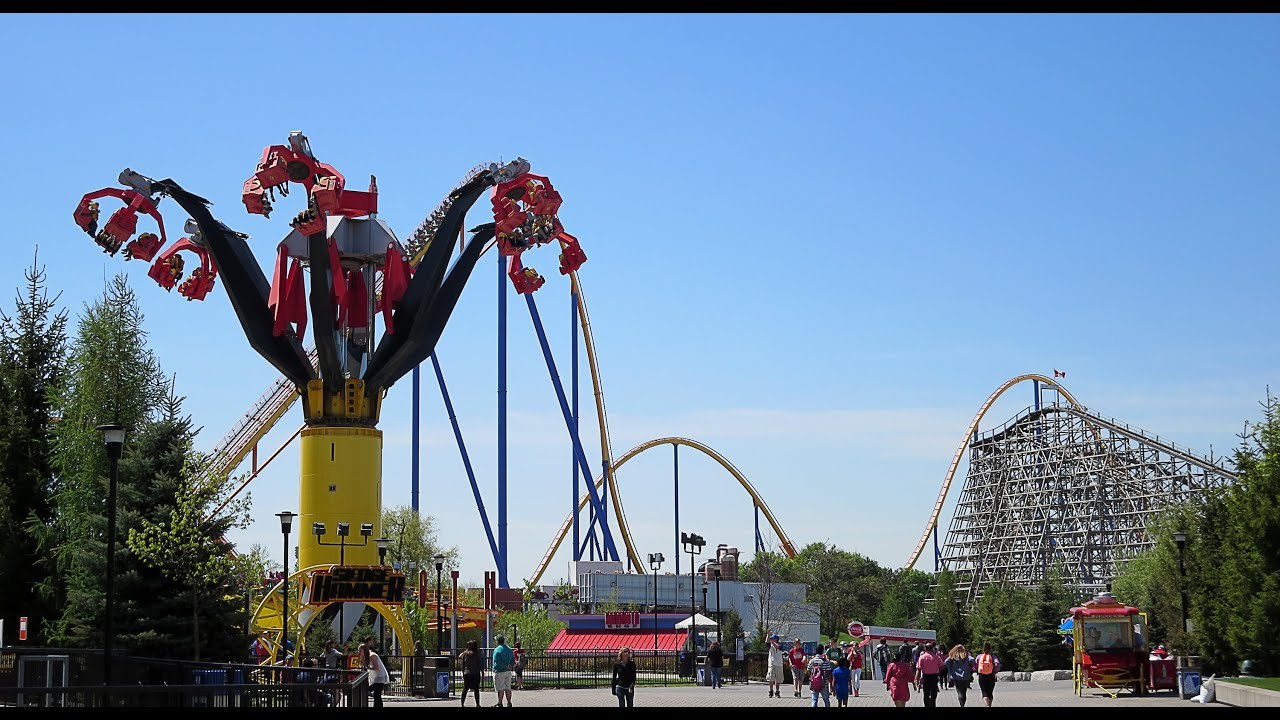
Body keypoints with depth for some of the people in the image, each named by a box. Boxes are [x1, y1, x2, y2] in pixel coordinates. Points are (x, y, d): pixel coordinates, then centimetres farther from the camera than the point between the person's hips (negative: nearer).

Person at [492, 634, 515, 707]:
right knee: (508, 688, 10)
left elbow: (497, 661, -18)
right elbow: (513, 660, 13)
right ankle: (509, 703, 11)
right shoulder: (509, 649, 12)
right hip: (508, 671, 6)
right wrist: (510, 666, -1)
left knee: (500, 688, -2)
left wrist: (506, 666, -13)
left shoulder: (497, 650, -10)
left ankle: (500, 703, 2)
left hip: (499, 672, -6)